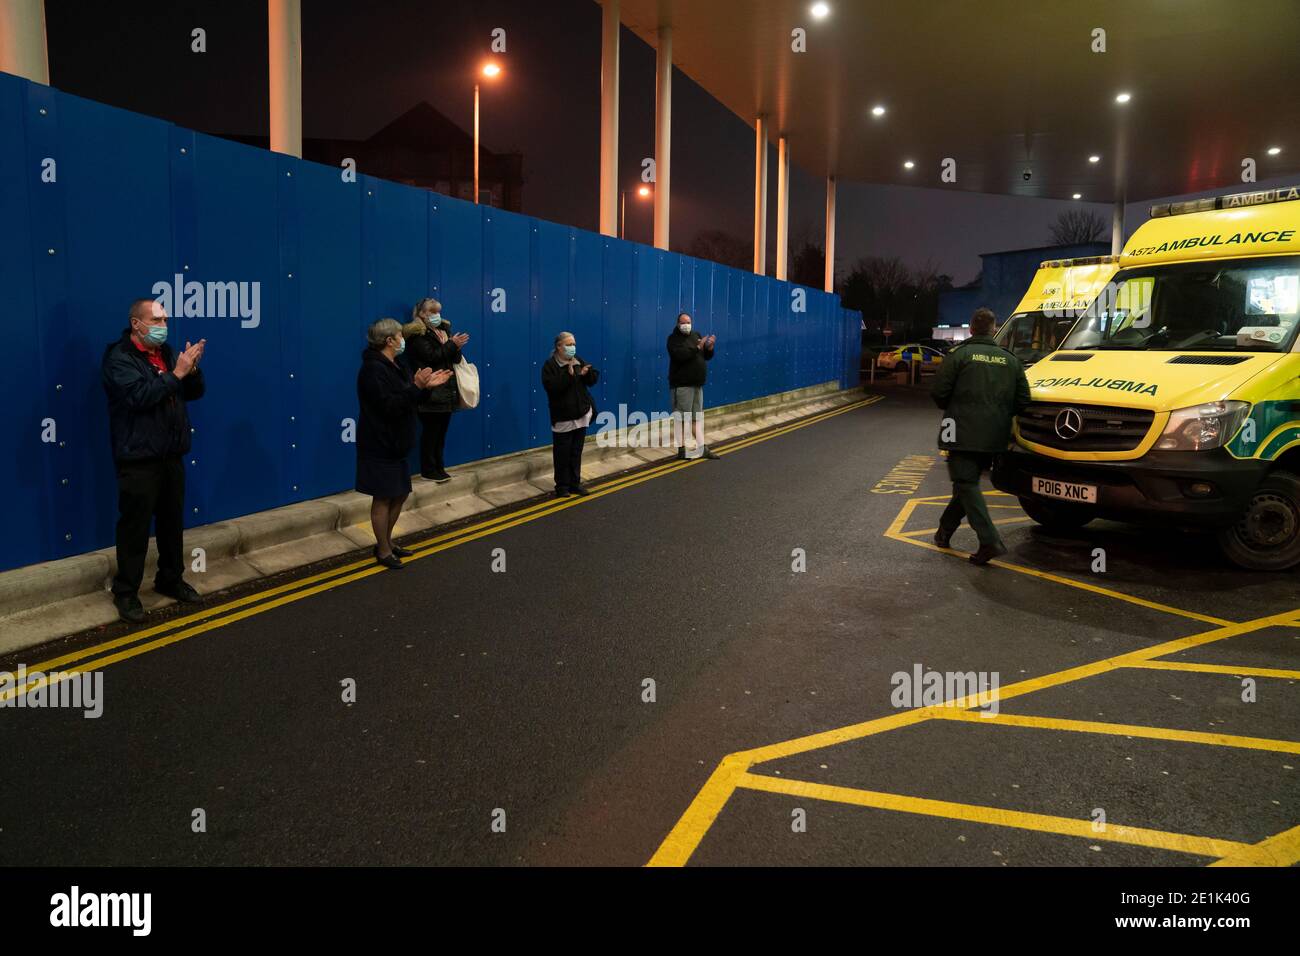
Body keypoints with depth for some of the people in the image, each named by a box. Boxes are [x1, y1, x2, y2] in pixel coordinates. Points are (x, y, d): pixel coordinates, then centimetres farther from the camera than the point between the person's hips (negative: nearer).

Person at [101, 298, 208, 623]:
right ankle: (126, 592, 11)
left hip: (172, 456, 7)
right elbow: (139, 395, -26)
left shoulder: (166, 353, 12)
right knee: (135, 527, 0)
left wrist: (192, 368, -9)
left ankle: (170, 579, 30)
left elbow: (195, 392, 10)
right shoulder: (119, 358, -11)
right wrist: (177, 373, -22)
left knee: (172, 522, 15)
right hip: (138, 459, -7)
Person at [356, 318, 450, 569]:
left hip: (395, 445, 10)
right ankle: (383, 551, 11)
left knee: (400, 494, 15)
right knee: (383, 498, -1)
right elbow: (390, 407, -25)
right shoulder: (374, 370, -17)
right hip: (380, 447, -10)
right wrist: (417, 386, -27)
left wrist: (426, 385, 5)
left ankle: (386, 542, 29)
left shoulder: (392, 367, 13)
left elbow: (407, 402, 17)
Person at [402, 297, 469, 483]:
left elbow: (455, 359, 12)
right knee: (431, 431, 0)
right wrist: (452, 345, -16)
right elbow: (431, 356, -20)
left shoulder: (444, 329, 14)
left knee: (441, 431, 12)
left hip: (446, 390, 7)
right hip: (430, 393, -7)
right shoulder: (417, 335, -8)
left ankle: (439, 467, 21)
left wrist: (456, 348, -9)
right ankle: (428, 469, 9)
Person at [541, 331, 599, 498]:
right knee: (562, 453, 2)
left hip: (581, 414, 5)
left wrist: (587, 373, -13)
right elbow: (552, 387, -23)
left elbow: (592, 380, 9)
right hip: (563, 418, -5)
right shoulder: (550, 365, -10)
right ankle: (562, 486, 11)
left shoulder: (578, 361, 8)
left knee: (576, 452, 12)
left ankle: (575, 483, 21)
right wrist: (569, 375, -28)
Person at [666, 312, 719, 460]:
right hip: (682, 385, -7)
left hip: (697, 384, 7)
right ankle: (682, 449, -2)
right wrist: (698, 347, -24)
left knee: (698, 417, 11)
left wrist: (710, 347, -5)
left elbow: (707, 357, 15)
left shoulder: (696, 336, 15)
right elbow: (681, 355, -24)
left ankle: (701, 447, 16)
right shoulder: (674, 339, -6)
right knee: (681, 417, -6)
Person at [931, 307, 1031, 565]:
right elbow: (1023, 400, 7)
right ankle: (945, 531, 30)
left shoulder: (958, 355, -4)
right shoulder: (1010, 360, 11)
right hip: (995, 437, 5)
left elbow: (939, 393, -8)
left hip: (963, 433, -5)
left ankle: (990, 541, -17)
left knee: (966, 485, -4)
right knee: (967, 483, 18)